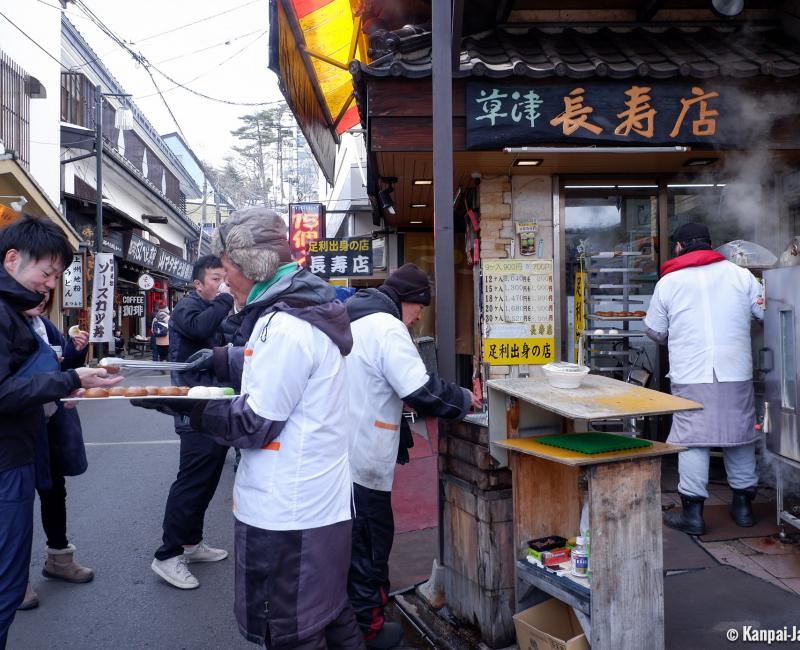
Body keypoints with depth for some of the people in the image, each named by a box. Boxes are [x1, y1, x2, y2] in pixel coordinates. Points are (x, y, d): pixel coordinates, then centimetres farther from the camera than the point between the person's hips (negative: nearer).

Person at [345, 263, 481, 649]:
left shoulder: (352, 321, 13)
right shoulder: (387, 328, -17)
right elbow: (423, 392, -21)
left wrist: (398, 399, 17)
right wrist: (464, 401, -6)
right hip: (361, 460, -9)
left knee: (351, 541, 22)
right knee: (370, 543, 6)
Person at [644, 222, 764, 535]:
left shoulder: (669, 282, 1)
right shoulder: (739, 274, 6)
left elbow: (655, 331, 7)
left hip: (690, 375, -2)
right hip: (736, 372, 3)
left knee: (693, 441, 1)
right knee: (739, 436, 14)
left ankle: (692, 512, 5)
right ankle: (743, 505, 26)